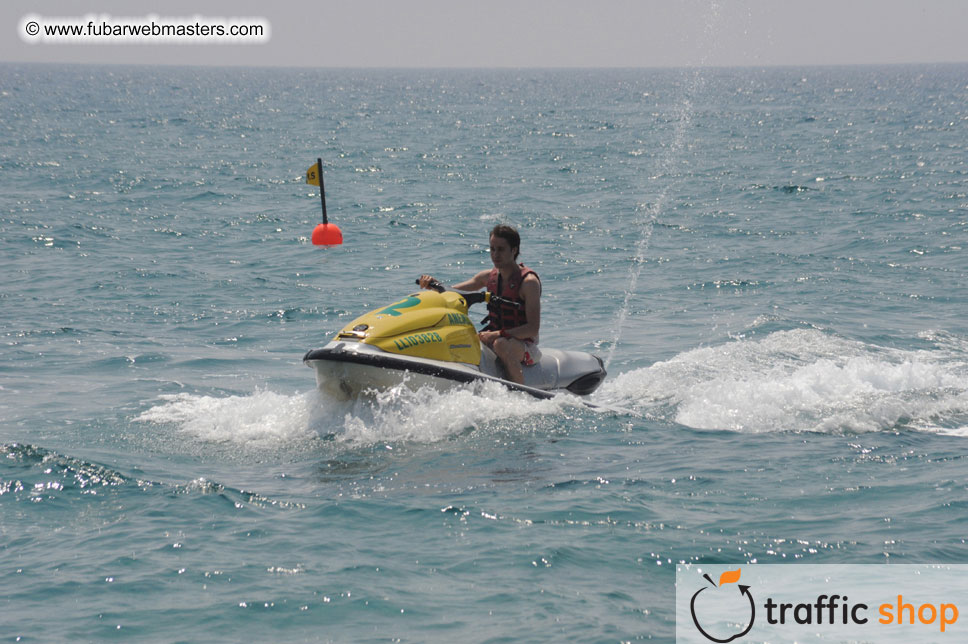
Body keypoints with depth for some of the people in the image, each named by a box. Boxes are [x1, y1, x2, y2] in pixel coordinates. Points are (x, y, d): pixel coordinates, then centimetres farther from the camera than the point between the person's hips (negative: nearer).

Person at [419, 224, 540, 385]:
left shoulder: (529, 281, -13)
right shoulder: (489, 277, 8)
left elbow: (533, 328, -20)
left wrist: (497, 335, -30)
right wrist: (433, 283, -9)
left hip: (524, 345, -7)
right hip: (493, 337, 7)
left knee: (501, 345, -40)